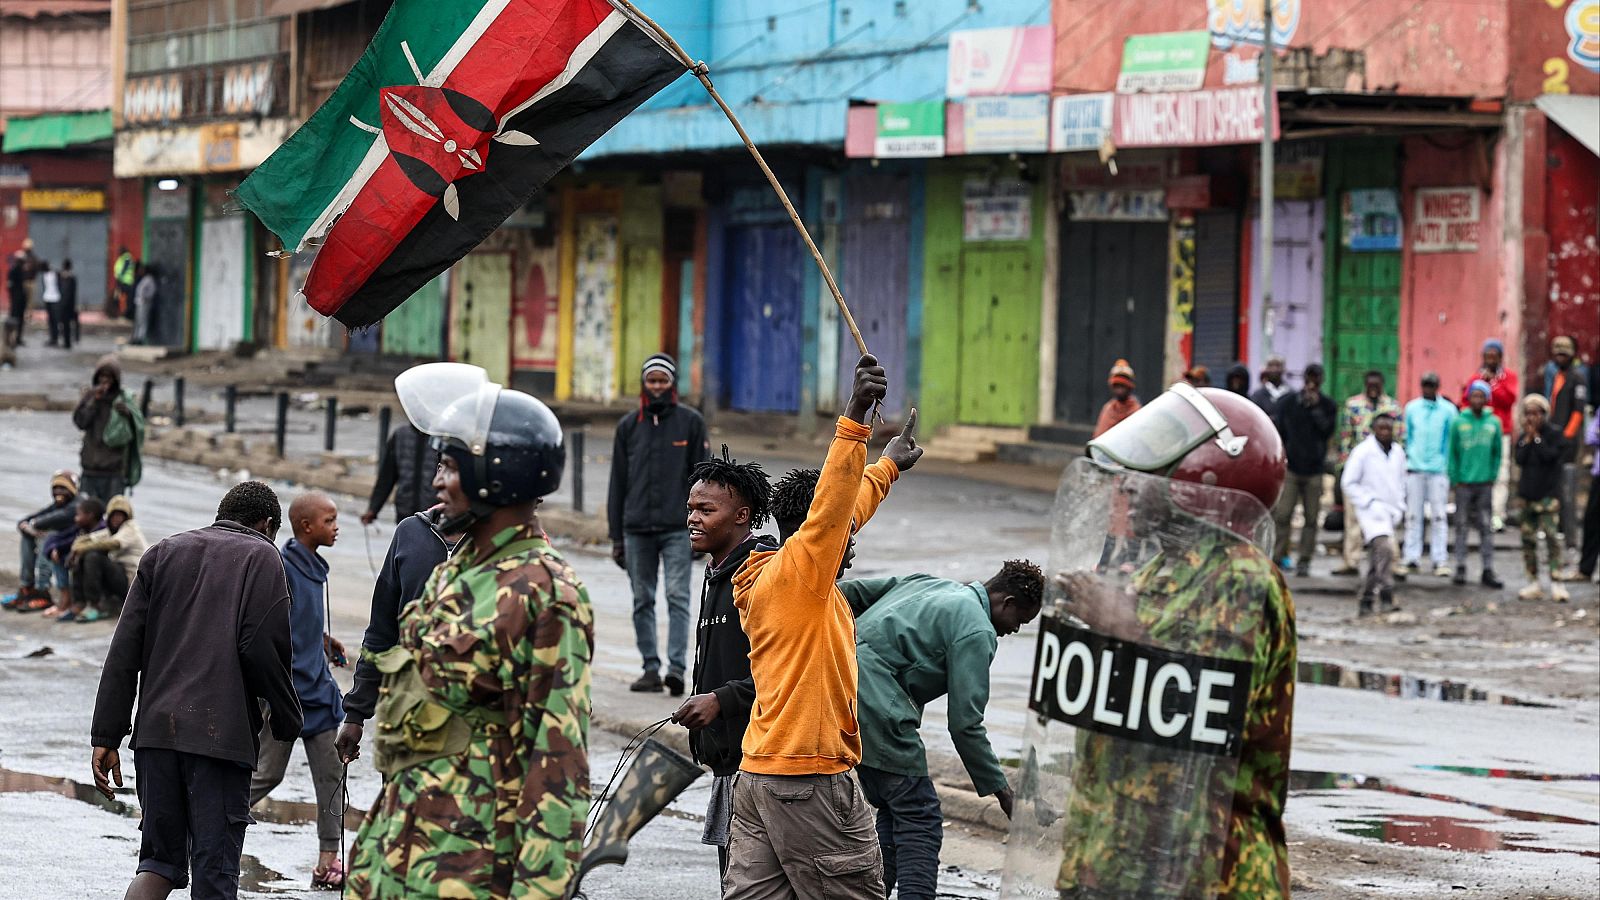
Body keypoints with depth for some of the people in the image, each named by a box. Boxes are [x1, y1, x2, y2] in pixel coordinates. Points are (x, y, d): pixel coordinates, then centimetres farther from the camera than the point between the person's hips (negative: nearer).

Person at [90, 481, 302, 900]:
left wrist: (106, 738, 7)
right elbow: (262, 649, -8)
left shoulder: (163, 552, 17)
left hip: (156, 730, 4)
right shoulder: (261, 556, 4)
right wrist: (288, 722, 6)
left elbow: (124, 650, 9)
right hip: (221, 734, -4)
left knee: (160, 858, 13)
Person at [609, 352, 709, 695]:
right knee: (643, 601, 4)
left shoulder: (690, 422, 5)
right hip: (637, 530, 3)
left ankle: (676, 667, -17)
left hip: (677, 528, -3)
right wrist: (616, 535, 9)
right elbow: (618, 483, 13)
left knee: (677, 597, -10)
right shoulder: (629, 425, 11)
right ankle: (651, 668, 8)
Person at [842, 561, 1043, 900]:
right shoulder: (977, 631, -5)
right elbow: (964, 723, -9)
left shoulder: (928, 583, 21)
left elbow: (848, 593, 22)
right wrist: (1000, 788, -1)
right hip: (876, 709, -9)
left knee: (893, 810, 17)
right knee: (920, 819, -5)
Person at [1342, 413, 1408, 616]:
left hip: (1391, 512, 7)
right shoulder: (1362, 452, -8)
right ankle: (1386, 598, -30)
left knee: (1376, 560, 10)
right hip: (1372, 511, -7)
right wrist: (1368, 503, -12)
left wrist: (1400, 506, 13)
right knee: (1384, 547, -25)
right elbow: (1349, 482, -6)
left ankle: (1366, 602, 19)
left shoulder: (1398, 452, 11)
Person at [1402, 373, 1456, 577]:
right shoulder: (1412, 408, 8)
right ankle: (1412, 558, 8)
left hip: (1438, 469, -2)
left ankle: (1440, 560, -1)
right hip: (1415, 468, 2)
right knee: (1413, 515, 4)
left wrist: (1446, 464, 0)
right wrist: (1410, 456, 8)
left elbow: (1451, 440, 5)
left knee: (1439, 516, -2)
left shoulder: (1448, 410, 2)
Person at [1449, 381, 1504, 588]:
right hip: (1464, 483, -1)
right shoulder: (1459, 422, -2)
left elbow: (1497, 452, 7)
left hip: (1485, 483, 1)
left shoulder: (1494, 423, 3)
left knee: (1486, 527, 3)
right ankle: (1460, 567, 10)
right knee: (1462, 525, 4)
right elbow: (1452, 452, 0)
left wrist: (1493, 476, 0)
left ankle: (1488, 570, 6)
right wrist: (1454, 479, -5)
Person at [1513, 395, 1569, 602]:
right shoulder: (1523, 436, 10)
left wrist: (1536, 437, -10)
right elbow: (1520, 459, -2)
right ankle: (1533, 582, 11)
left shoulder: (1555, 434, -2)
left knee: (1552, 536, -12)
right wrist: (1528, 438, -7)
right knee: (1528, 538, 5)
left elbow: (1550, 455, -16)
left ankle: (1556, 583, -13)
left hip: (1548, 494, -5)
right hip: (1527, 493, 5)